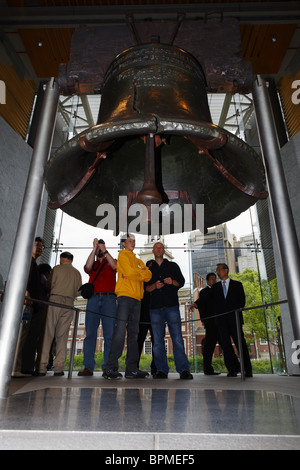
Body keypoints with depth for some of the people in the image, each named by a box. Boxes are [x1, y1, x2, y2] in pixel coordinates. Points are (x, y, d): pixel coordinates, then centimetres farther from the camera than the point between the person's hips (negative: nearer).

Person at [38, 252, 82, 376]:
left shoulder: (57, 268, 5)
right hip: (69, 303, 3)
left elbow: (49, 285, 5)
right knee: (62, 336, 4)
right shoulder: (77, 273, 14)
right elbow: (78, 291, 10)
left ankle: (42, 366, -4)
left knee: (48, 333, -1)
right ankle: (59, 367, 2)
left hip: (55, 300, -3)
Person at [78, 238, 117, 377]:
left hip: (109, 299, -1)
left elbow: (114, 266, -5)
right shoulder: (93, 264, 21)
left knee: (109, 334, -5)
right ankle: (88, 367, 1)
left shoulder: (110, 261, 18)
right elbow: (87, 267, -2)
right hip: (93, 299, 2)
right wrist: (94, 248, -2)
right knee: (90, 333, -3)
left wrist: (104, 250, -5)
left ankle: (108, 367, -2)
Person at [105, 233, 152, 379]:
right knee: (120, 331, -12)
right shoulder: (122, 255, 6)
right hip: (125, 296, -7)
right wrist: (141, 274, 6)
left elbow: (148, 275, 10)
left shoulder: (138, 261, 26)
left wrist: (135, 273, -5)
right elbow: (129, 272, -11)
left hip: (137, 299, 7)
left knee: (133, 333, 5)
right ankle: (111, 368, -8)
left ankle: (132, 369, 8)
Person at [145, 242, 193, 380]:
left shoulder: (173, 266, 16)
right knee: (158, 340, 1)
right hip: (155, 307, 2)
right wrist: (155, 286, -11)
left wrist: (172, 282, -12)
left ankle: (183, 369, -6)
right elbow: (146, 288, 10)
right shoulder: (149, 269, 19)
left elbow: (182, 281, 10)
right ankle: (161, 370, 8)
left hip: (172, 306, -2)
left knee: (177, 338, -9)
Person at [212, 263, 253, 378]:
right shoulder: (215, 287, 17)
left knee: (240, 342, -6)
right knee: (226, 344, -3)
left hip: (234, 318, -2)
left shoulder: (237, 284, 13)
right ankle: (233, 369, 3)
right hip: (221, 319, 2)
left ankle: (247, 370, 1)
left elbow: (242, 300, 10)